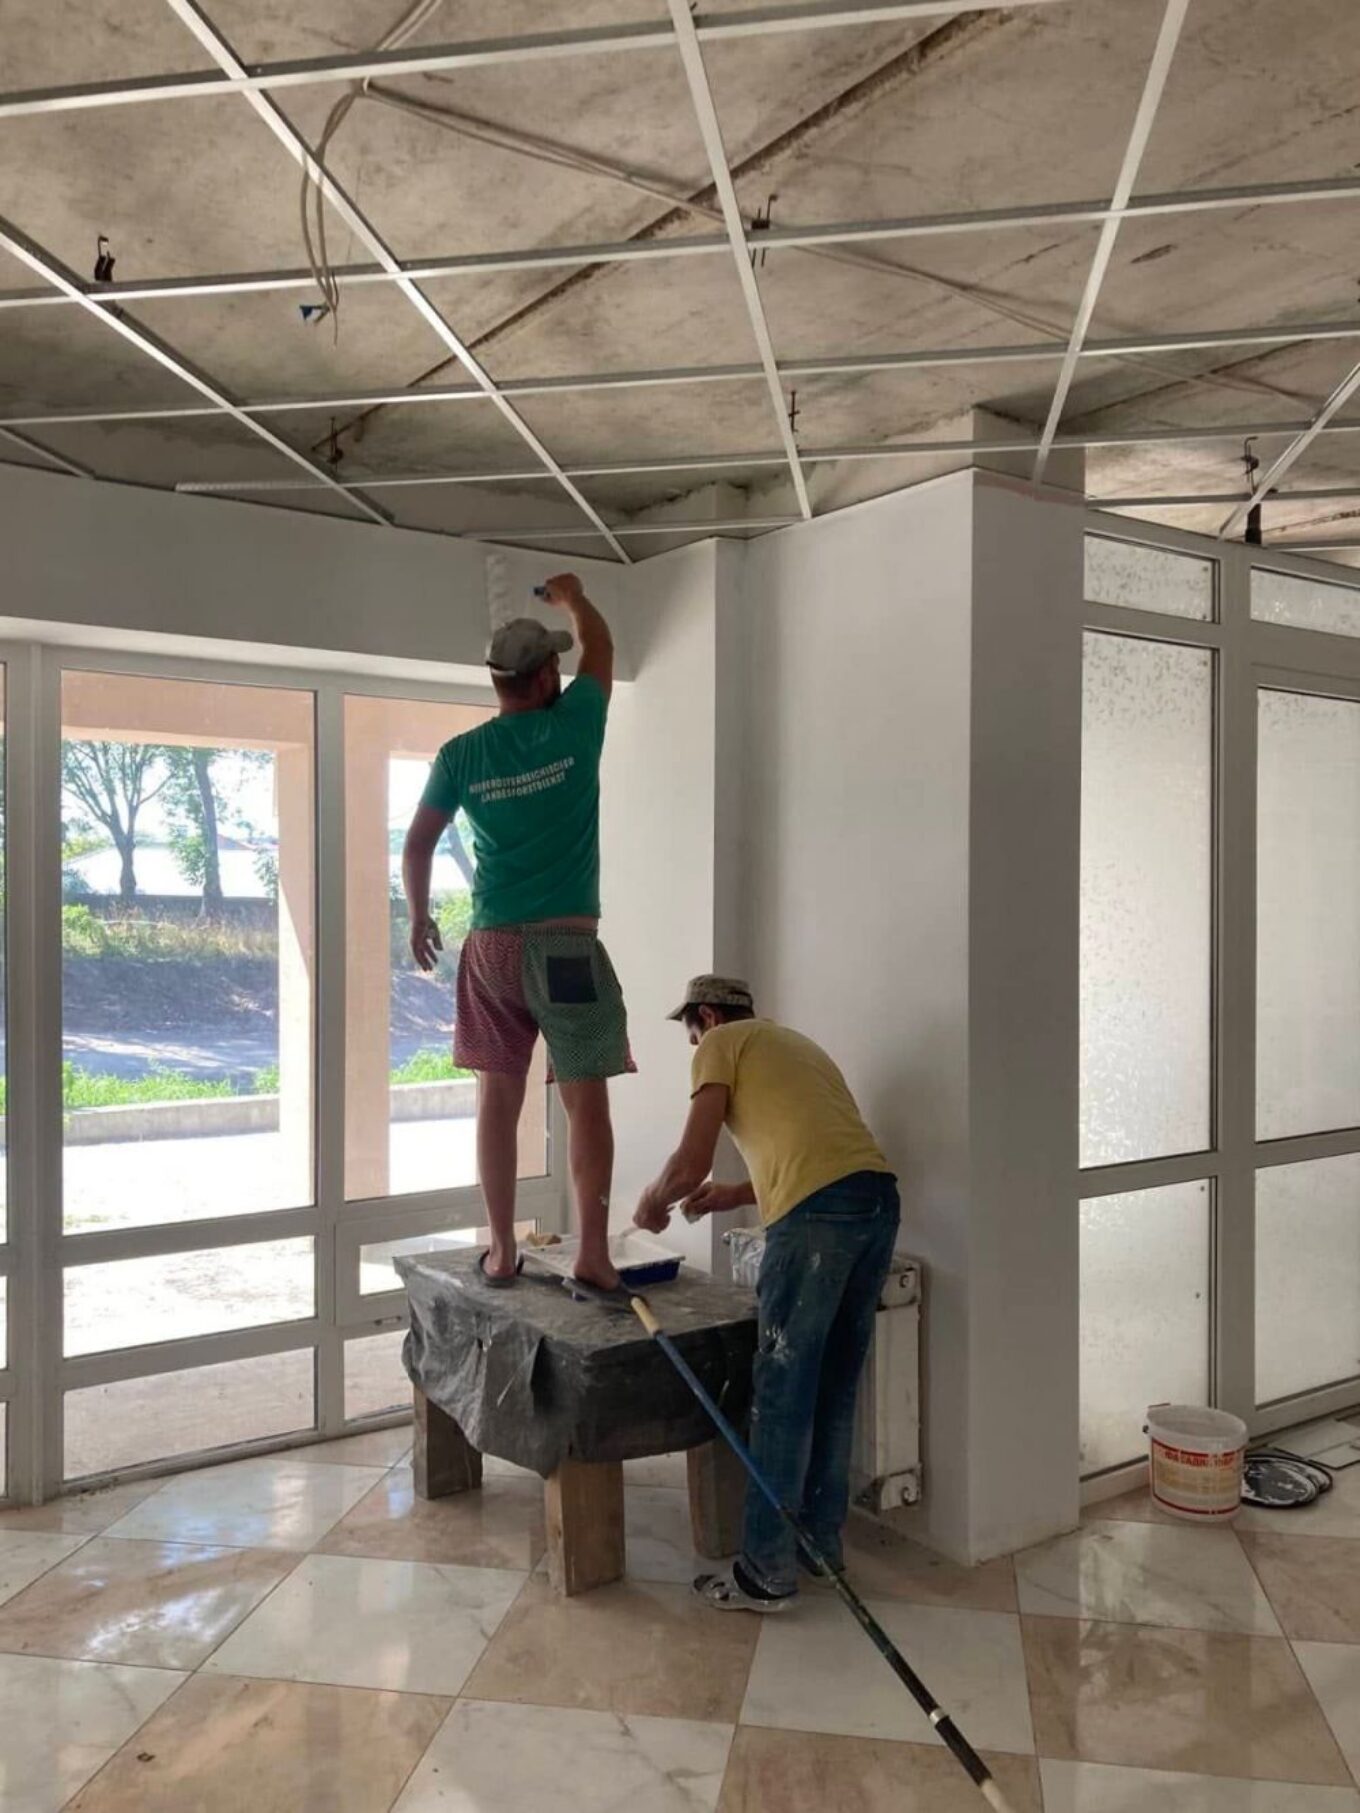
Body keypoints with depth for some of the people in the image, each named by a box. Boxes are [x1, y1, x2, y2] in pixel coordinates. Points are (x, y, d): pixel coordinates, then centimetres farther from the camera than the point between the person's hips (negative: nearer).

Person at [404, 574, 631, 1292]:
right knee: (586, 1100, 1)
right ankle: (593, 1253, 0)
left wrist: (418, 917, 23)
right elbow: (601, 648, 18)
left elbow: (417, 846, 7)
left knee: (499, 1099, 8)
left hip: (492, 945, 3)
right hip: (569, 944, -3)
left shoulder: (461, 754, 4)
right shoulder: (573, 724, -1)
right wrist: (571, 594, 36)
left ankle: (502, 1251, 14)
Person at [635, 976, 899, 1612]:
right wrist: (736, 1195, 39)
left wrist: (649, 1204, 20)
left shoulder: (722, 1043, 9)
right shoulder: (793, 1044, 32)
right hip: (879, 1199, 8)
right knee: (835, 1387, 17)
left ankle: (768, 1573, 8)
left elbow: (691, 1163, 0)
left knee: (782, 1392, 0)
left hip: (820, 1214, -8)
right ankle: (822, 1542, 28)